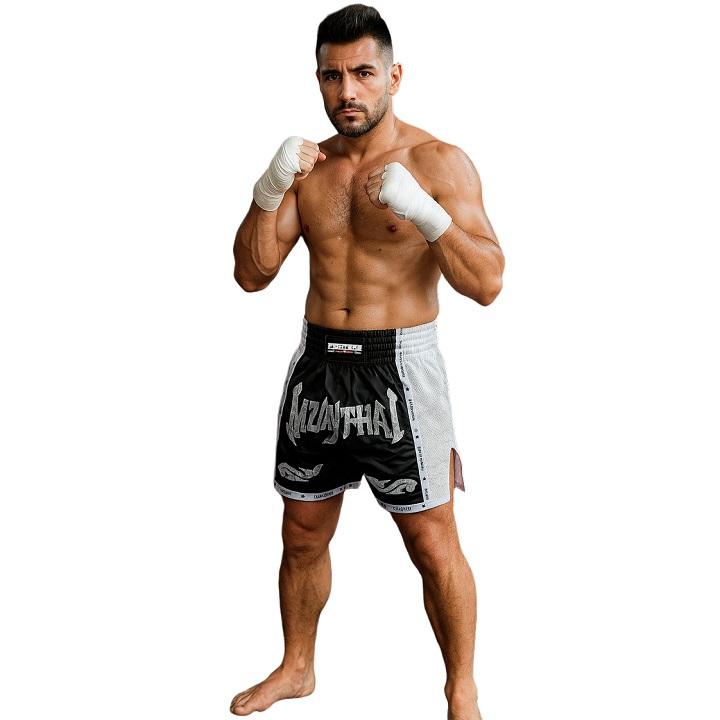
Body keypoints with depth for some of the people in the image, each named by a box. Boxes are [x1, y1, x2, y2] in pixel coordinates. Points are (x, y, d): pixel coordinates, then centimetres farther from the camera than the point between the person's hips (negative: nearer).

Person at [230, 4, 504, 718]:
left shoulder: (439, 163, -7)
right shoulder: (308, 165, 8)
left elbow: (487, 283, -15)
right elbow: (252, 273, 2)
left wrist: (425, 212, -29)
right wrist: (270, 189, -14)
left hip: (398, 369, -5)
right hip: (316, 364, 5)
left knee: (433, 545, 1)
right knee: (303, 535, 16)